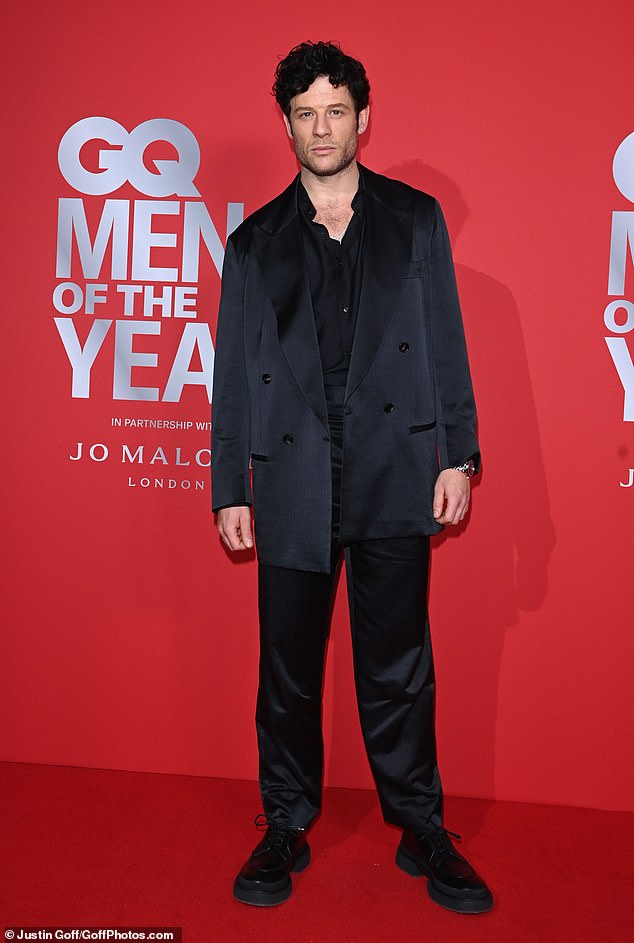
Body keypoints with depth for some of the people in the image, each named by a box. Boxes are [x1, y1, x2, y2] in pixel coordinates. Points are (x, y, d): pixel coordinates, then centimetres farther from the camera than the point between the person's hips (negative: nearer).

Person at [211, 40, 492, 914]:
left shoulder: (415, 219, 10)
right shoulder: (254, 242, 11)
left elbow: (446, 345, 7)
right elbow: (235, 375, 8)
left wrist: (457, 454, 0)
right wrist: (228, 491, 4)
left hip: (395, 479, 0)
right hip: (292, 487, 1)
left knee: (399, 670, 8)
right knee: (288, 673, 9)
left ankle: (421, 831, 25)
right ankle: (286, 830, 27)